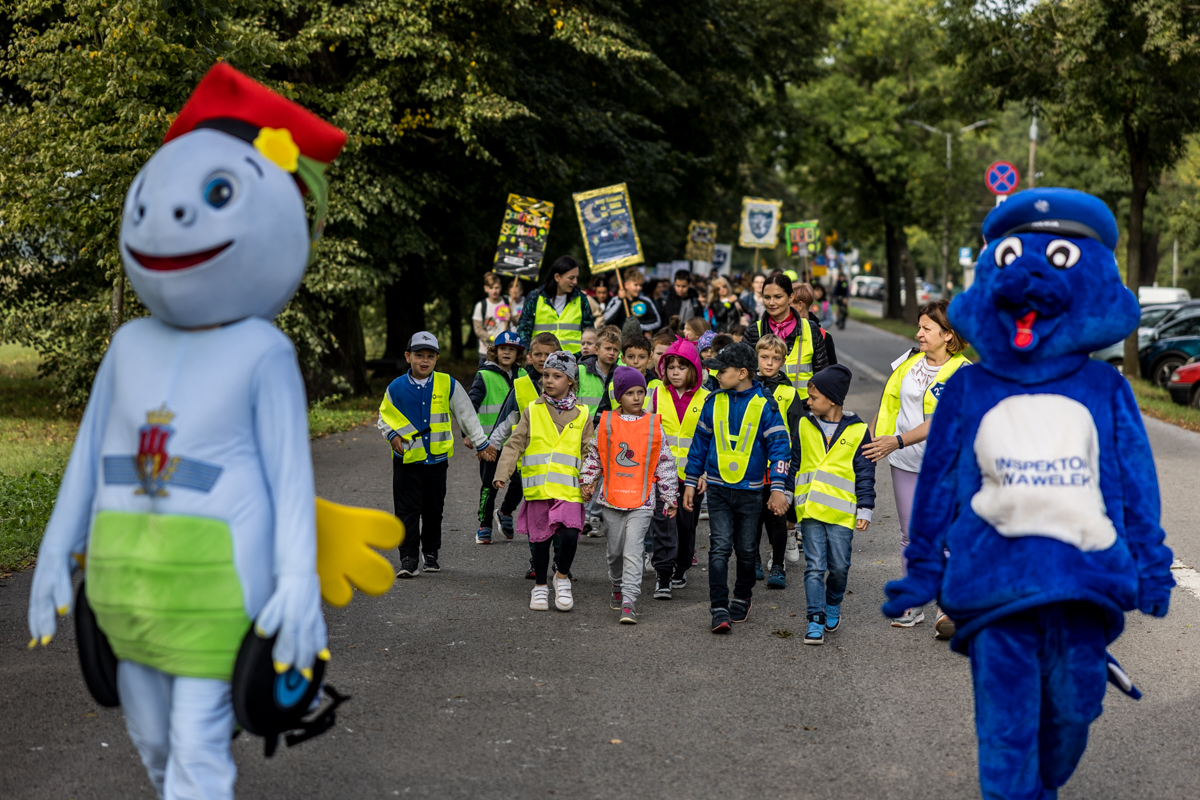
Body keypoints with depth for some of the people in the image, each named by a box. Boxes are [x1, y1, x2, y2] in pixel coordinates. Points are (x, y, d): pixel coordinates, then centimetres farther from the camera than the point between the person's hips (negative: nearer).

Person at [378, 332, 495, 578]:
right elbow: (385, 418, 11)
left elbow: (466, 415, 8)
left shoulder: (448, 386, -2)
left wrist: (480, 443, 12)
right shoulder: (396, 388, -3)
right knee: (408, 511, -4)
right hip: (407, 459, -1)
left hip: (437, 458, 1)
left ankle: (431, 554, 25)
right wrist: (393, 435, -8)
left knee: (433, 509, 11)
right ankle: (408, 559, -1)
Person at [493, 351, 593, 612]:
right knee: (540, 539, 9)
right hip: (538, 489, 1)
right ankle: (540, 586, 26)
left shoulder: (582, 414, 6)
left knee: (569, 535, -17)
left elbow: (589, 453, 9)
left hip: (568, 490, -1)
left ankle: (562, 576, 8)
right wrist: (502, 473, -9)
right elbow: (514, 445, 3)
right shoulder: (532, 411, 6)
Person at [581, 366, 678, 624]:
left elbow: (665, 463, 4)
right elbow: (594, 455, 14)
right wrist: (588, 481, 5)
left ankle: (629, 602, -14)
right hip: (612, 498, 2)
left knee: (633, 550, -12)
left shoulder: (653, 426, 0)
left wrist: (670, 497, 5)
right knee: (615, 549, 14)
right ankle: (618, 586, 39)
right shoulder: (606, 423, 2)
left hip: (642, 500, -2)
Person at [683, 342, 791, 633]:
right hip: (718, 488, 1)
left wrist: (778, 489, -11)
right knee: (719, 547, -8)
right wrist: (691, 482, 11)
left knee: (746, 549, 10)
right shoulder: (714, 403, 3)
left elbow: (779, 446, -6)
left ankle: (742, 598, 32)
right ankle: (719, 609, -8)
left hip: (750, 490, -1)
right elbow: (700, 443, 12)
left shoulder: (764, 406, -7)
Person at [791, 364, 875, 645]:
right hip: (809, 507, 1)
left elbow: (865, 474, 2)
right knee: (814, 566, -2)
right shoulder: (804, 425, 8)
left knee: (839, 567, 6)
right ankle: (815, 621, 0)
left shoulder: (857, 431, 0)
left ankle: (833, 606, 31)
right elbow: (794, 464, 16)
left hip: (841, 511, -1)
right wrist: (787, 500, 17)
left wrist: (864, 511, -1)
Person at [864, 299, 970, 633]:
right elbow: (888, 404, 15)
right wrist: (871, 440, 14)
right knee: (910, 534, 10)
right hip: (905, 461, 5)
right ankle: (913, 605, 19)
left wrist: (897, 441, -29)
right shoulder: (910, 360, 4)